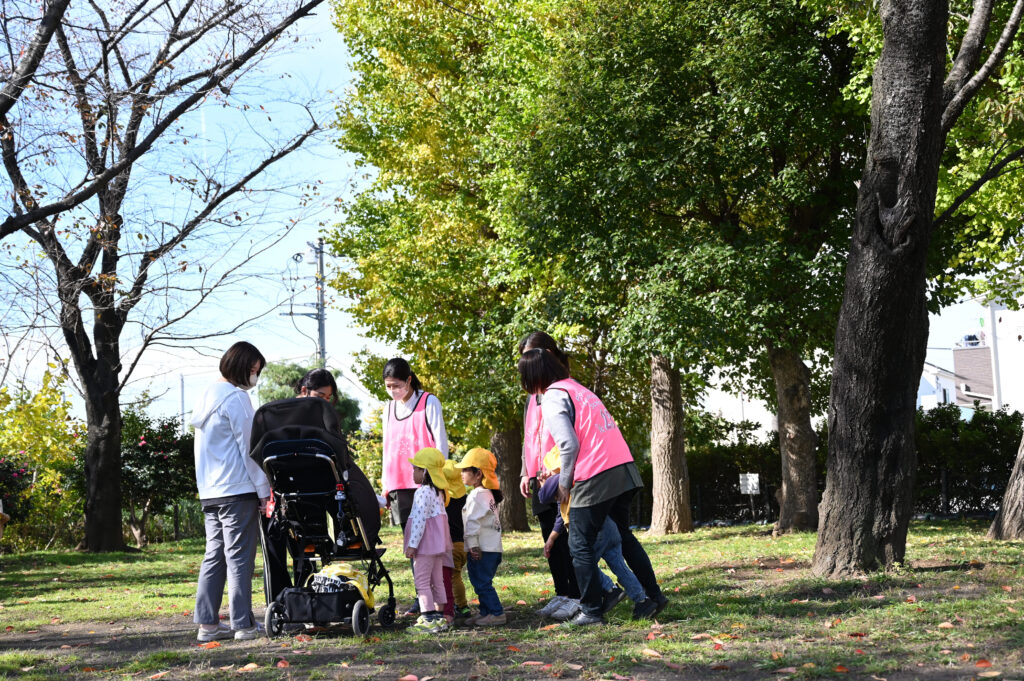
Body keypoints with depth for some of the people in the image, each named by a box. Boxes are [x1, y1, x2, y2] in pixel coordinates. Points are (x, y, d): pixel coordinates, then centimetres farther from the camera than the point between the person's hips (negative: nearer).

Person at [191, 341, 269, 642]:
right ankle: (243, 624, -4)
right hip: (237, 489, -9)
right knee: (240, 557, -5)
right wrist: (263, 490, -9)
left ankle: (207, 623, 10)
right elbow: (248, 447, -12)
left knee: (215, 555, 10)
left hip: (210, 491, 9)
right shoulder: (236, 397, -11)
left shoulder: (207, 397, 18)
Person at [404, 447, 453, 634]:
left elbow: (420, 519, -21)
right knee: (437, 581, 14)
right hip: (437, 544, 10)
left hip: (426, 543, -10)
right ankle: (439, 617, 18)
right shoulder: (438, 492, 15)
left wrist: (412, 545, -20)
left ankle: (429, 620, -11)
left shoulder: (423, 492, -16)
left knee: (422, 581, -7)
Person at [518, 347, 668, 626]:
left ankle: (592, 611, 5)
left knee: (580, 545, 4)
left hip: (595, 477, -9)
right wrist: (561, 472, 20)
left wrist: (564, 483, -2)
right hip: (623, 468, 9)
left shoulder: (552, 398, -7)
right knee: (623, 536, 22)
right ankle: (654, 596, 23)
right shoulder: (576, 388, 19)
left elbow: (569, 443, -16)